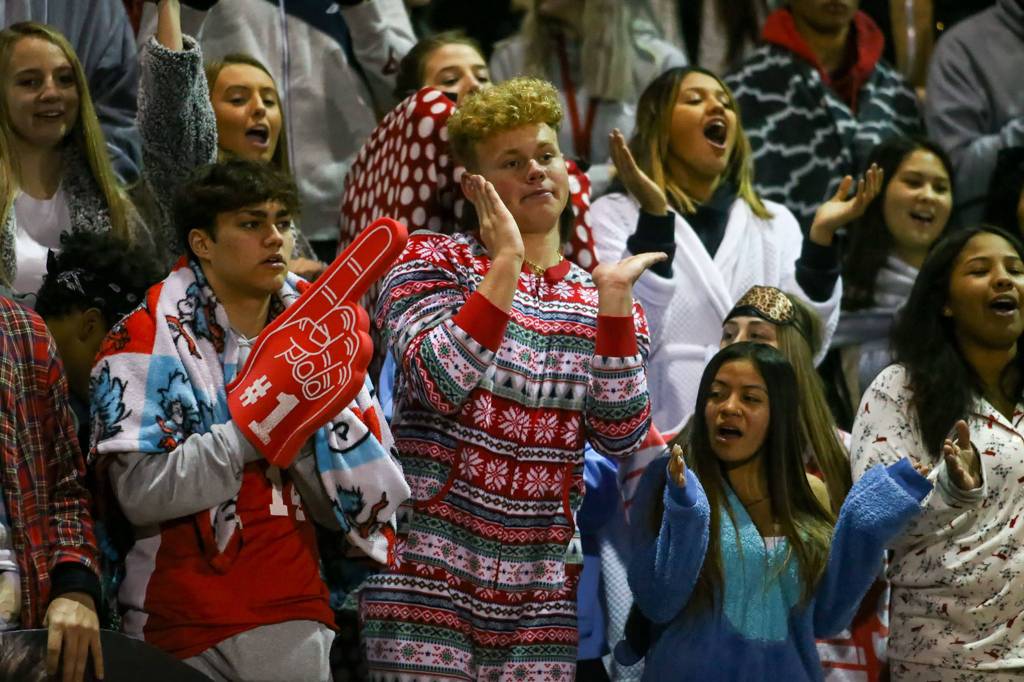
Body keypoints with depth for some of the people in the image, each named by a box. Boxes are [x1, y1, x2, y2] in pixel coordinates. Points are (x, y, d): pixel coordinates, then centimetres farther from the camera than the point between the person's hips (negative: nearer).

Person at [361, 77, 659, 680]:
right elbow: (438, 385, -16)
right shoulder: (433, 262, 2)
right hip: (431, 563, -3)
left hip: (541, 582, 3)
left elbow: (620, 436, -4)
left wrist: (613, 302, -10)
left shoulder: (603, 302, 11)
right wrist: (506, 266, -19)